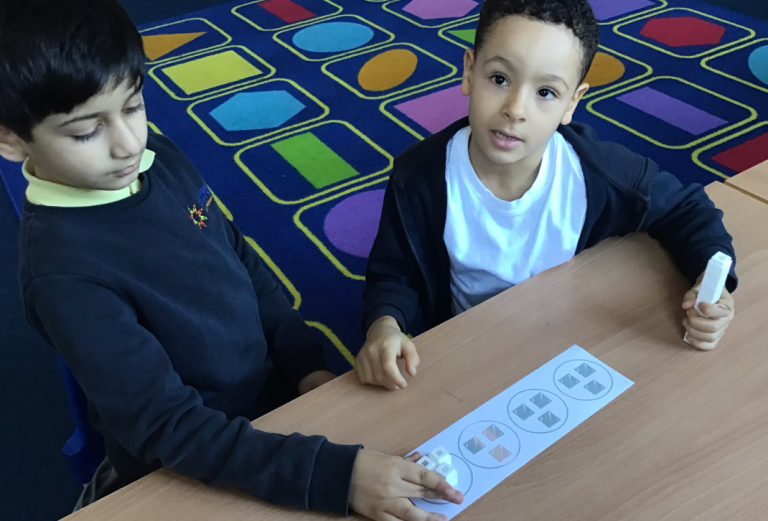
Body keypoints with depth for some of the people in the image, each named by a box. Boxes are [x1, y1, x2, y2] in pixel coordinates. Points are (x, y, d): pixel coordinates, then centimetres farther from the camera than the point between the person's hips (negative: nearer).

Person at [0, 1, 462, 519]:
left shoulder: (159, 157, -8)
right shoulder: (63, 273, -27)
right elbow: (168, 427, -28)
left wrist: (308, 364, -2)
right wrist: (335, 473, -35)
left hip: (277, 391, 6)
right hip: (193, 472, -6)